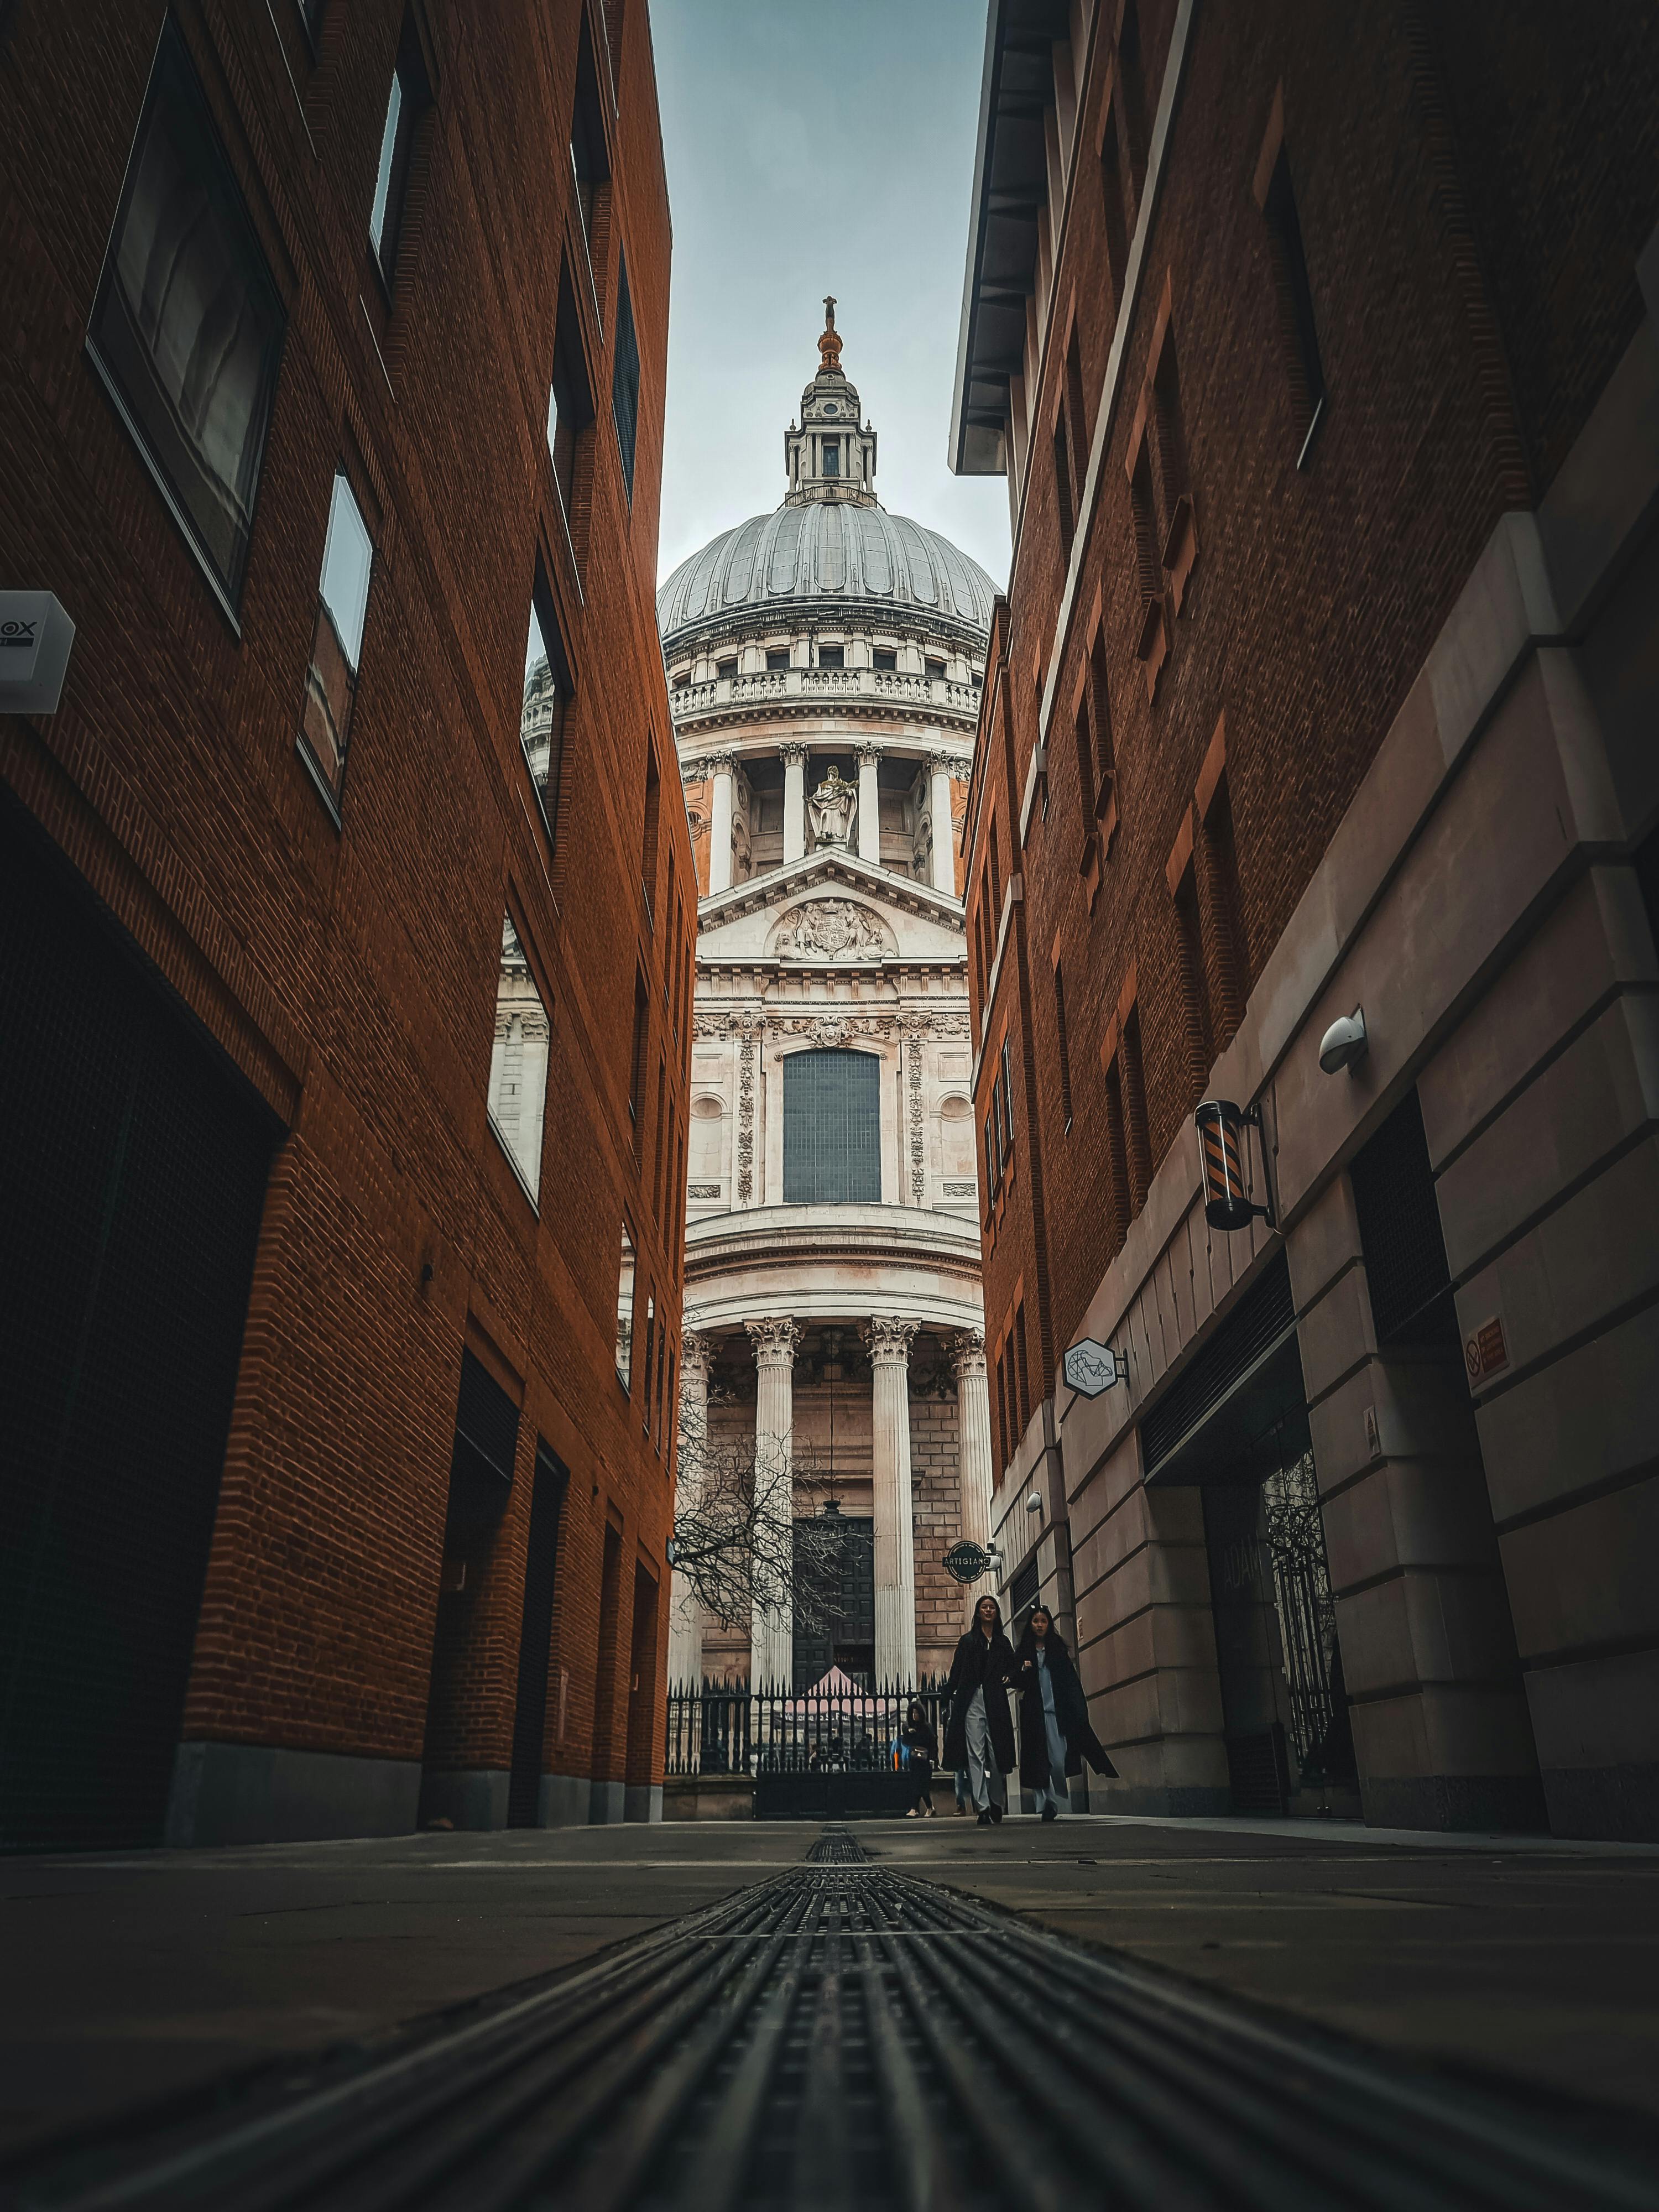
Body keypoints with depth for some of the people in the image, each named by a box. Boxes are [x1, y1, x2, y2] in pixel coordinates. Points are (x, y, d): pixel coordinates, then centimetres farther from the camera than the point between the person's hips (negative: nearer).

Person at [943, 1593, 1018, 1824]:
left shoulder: (1003, 1642, 19)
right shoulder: (968, 1641, 13)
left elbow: (1012, 1668, 18)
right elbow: (956, 1672, 6)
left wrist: (1009, 1677, -5)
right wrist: (949, 1693, -7)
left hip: (996, 1703, 2)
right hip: (973, 1703, -2)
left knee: (997, 1755, 0)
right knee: (976, 1755, -9)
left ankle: (997, 1803, 18)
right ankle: (983, 1808, -11)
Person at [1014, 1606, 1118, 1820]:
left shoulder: (1058, 1649, 12)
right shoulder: (1024, 1652, 11)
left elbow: (1071, 1681, 7)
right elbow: (1017, 1682, 8)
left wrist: (1078, 1712, -2)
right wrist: (1023, 1671, -13)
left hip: (1058, 1712, 0)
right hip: (1034, 1713, 0)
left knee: (1058, 1761, -9)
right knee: (1040, 1761, -5)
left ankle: (1052, 1803, 5)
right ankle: (1047, 1804, -1)